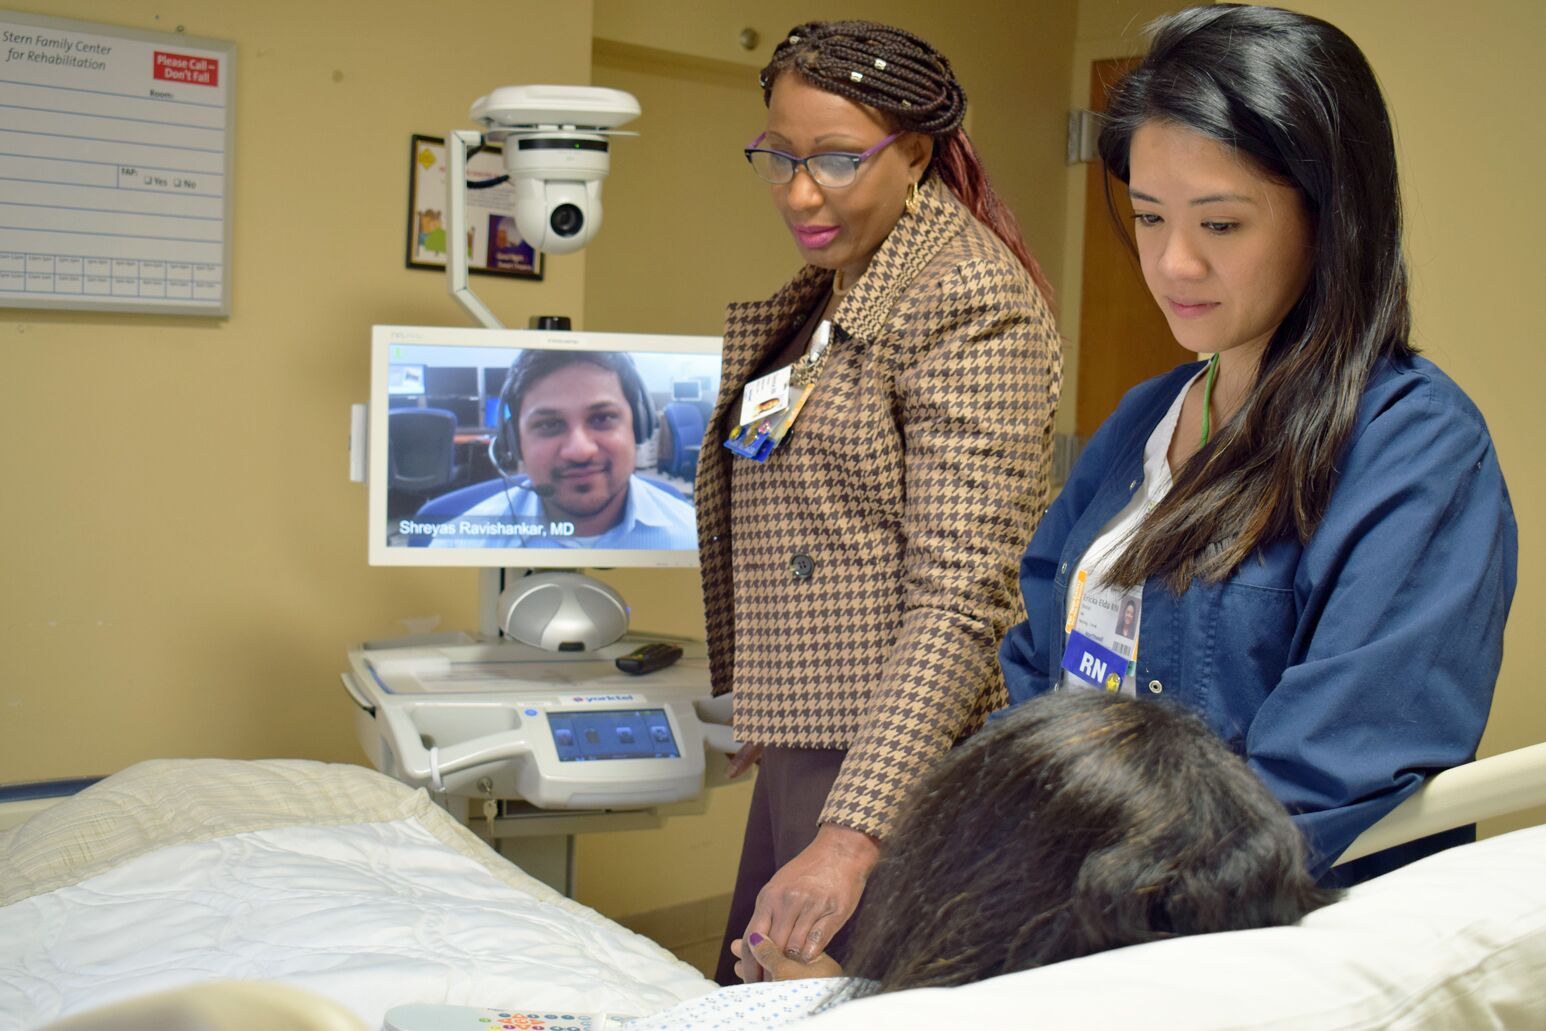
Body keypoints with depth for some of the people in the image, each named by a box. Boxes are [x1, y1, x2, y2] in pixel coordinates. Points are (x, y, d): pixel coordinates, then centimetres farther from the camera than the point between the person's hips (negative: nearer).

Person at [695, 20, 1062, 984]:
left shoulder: (968, 299, -16)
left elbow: (961, 597, -23)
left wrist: (854, 833, -29)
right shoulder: (828, 289, 12)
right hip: (810, 747, 9)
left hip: (902, 761, -9)